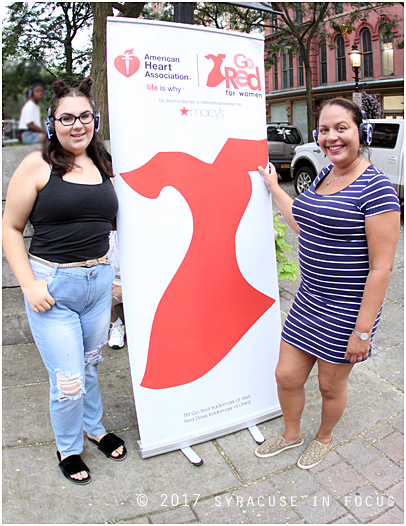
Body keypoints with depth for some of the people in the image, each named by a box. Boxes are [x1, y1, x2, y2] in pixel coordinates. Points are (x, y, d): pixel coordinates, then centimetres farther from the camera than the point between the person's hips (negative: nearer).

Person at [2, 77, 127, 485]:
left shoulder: (103, 166, 8)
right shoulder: (38, 165, -7)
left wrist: (110, 273, 14)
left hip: (99, 282, 5)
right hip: (52, 286, -4)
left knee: (90, 365, 22)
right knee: (68, 382, 1)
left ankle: (94, 427, 46)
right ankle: (67, 448, 30)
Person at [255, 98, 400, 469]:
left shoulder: (375, 188, -19)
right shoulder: (324, 176, 6)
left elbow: (381, 267, -20)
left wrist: (363, 331, -19)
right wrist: (274, 187, 27)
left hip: (346, 310, -7)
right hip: (309, 300, 7)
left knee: (331, 385, 15)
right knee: (286, 376, 15)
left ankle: (324, 438, 46)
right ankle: (291, 434, 43)